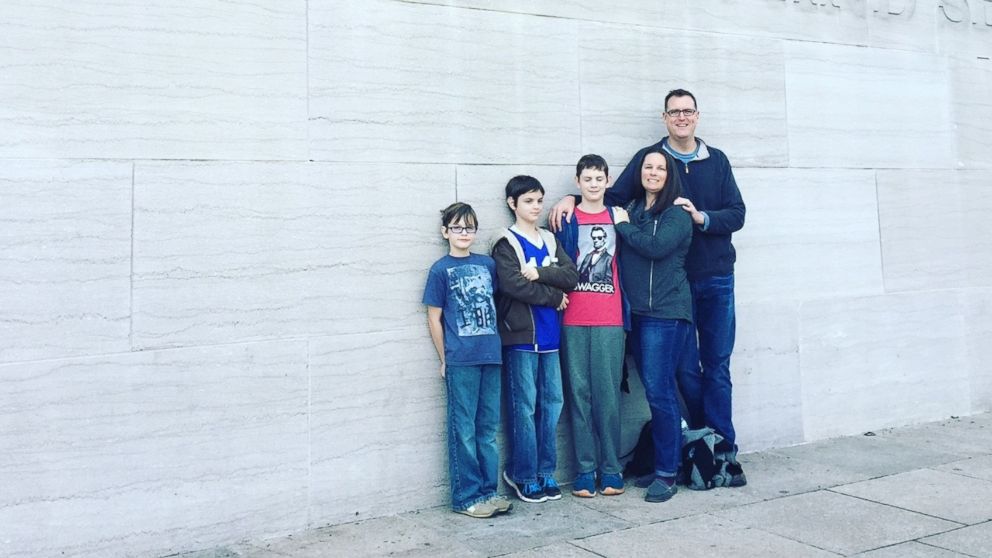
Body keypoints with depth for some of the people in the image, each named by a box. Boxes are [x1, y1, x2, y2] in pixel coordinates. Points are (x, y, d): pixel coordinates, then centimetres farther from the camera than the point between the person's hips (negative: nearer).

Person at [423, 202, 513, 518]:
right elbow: (434, 319, 0)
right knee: (464, 429, 2)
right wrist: (445, 359, -1)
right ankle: (466, 496, 10)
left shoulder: (487, 264, 11)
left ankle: (488, 490, 20)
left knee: (488, 428, 10)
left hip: (491, 357, 4)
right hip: (460, 361, -4)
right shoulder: (440, 270, -1)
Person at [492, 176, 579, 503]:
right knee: (525, 406, -2)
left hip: (549, 335, 6)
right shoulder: (506, 244, -2)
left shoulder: (550, 241, 15)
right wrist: (555, 297, -8)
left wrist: (540, 272, -15)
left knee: (552, 402, 7)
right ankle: (524, 477, 8)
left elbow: (571, 276, 1)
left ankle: (546, 472, 18)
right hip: (521, 336, -5)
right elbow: (513, 285, -17)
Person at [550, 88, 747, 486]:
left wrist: (702, 217, -15)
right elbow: (614, 198, 3)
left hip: (717, 278, 1)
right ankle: (719, 444, 16)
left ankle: (722, 449, 13)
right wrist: (574, 199, -13)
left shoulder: (717, 161, 9)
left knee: (717, 367, 5)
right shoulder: (648, 158, 4)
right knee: (686, 369, 2)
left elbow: (736, 215, 3)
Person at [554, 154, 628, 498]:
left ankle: (610, 469, 11)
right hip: (574, 321, -1)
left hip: (610, 320, 1)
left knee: (608, 394, 2)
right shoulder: (566, 220, 6)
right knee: (579, 393, 2)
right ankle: (585, 470, 10)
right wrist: (559, 295, -8)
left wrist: (627, 315, 7)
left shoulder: (617, 218, 11)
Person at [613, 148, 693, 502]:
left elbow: (657, 246, -19)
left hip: (666, 313, -6)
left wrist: (623, 225, -8)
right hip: (638, 312, 6)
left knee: (659, 390, -8)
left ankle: (667, 474, 2)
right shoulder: (632, 209, 15)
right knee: (657, 390, 11)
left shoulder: (677, 213, -4)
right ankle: (661, 462, 21)